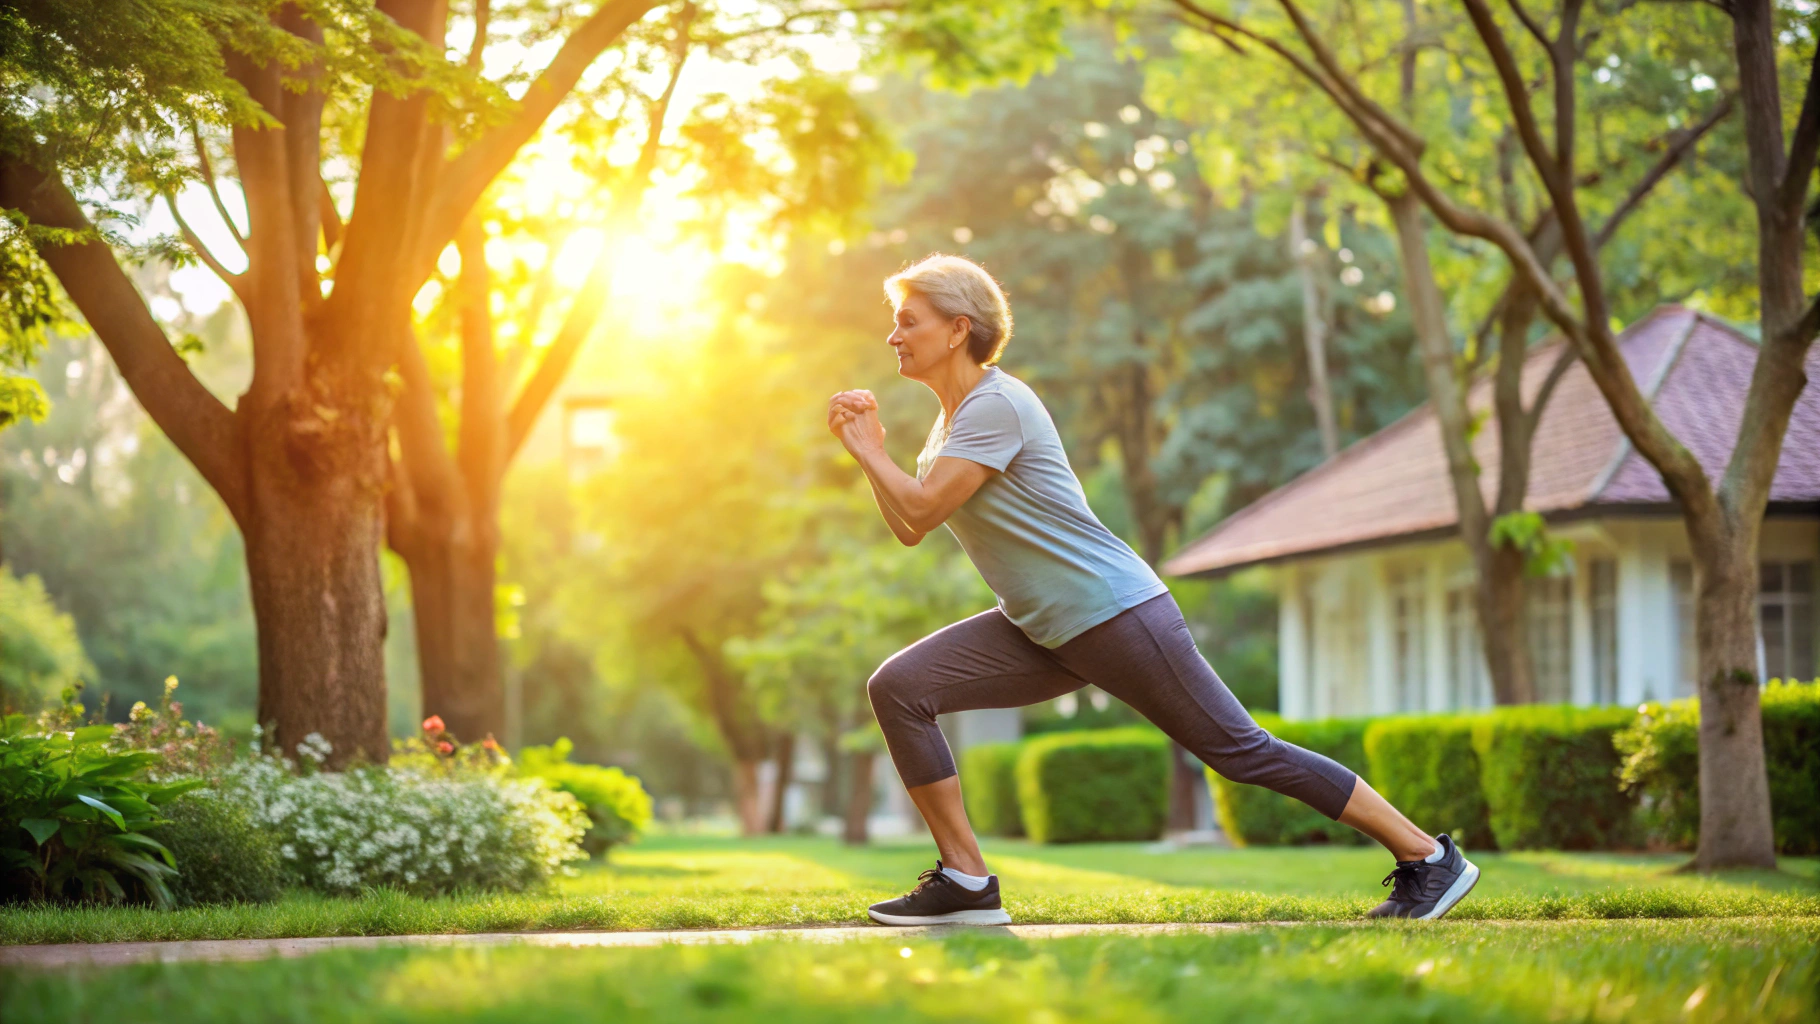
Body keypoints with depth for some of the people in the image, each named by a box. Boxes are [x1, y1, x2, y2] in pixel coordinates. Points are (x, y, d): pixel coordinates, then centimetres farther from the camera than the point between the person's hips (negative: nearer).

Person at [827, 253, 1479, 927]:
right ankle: (965, 883, -3)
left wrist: (868, 450, -9)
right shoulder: (953, 417, 14)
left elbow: (919, 514, -22)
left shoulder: (994, 406, -16)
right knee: (897, 689, -4)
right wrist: (870, 452, 8)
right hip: (1043, 631, 10)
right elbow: (909, 528, 16)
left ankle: (1428, 857, 3)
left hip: (1115, 614, -9)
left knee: (1243, 751, -6)